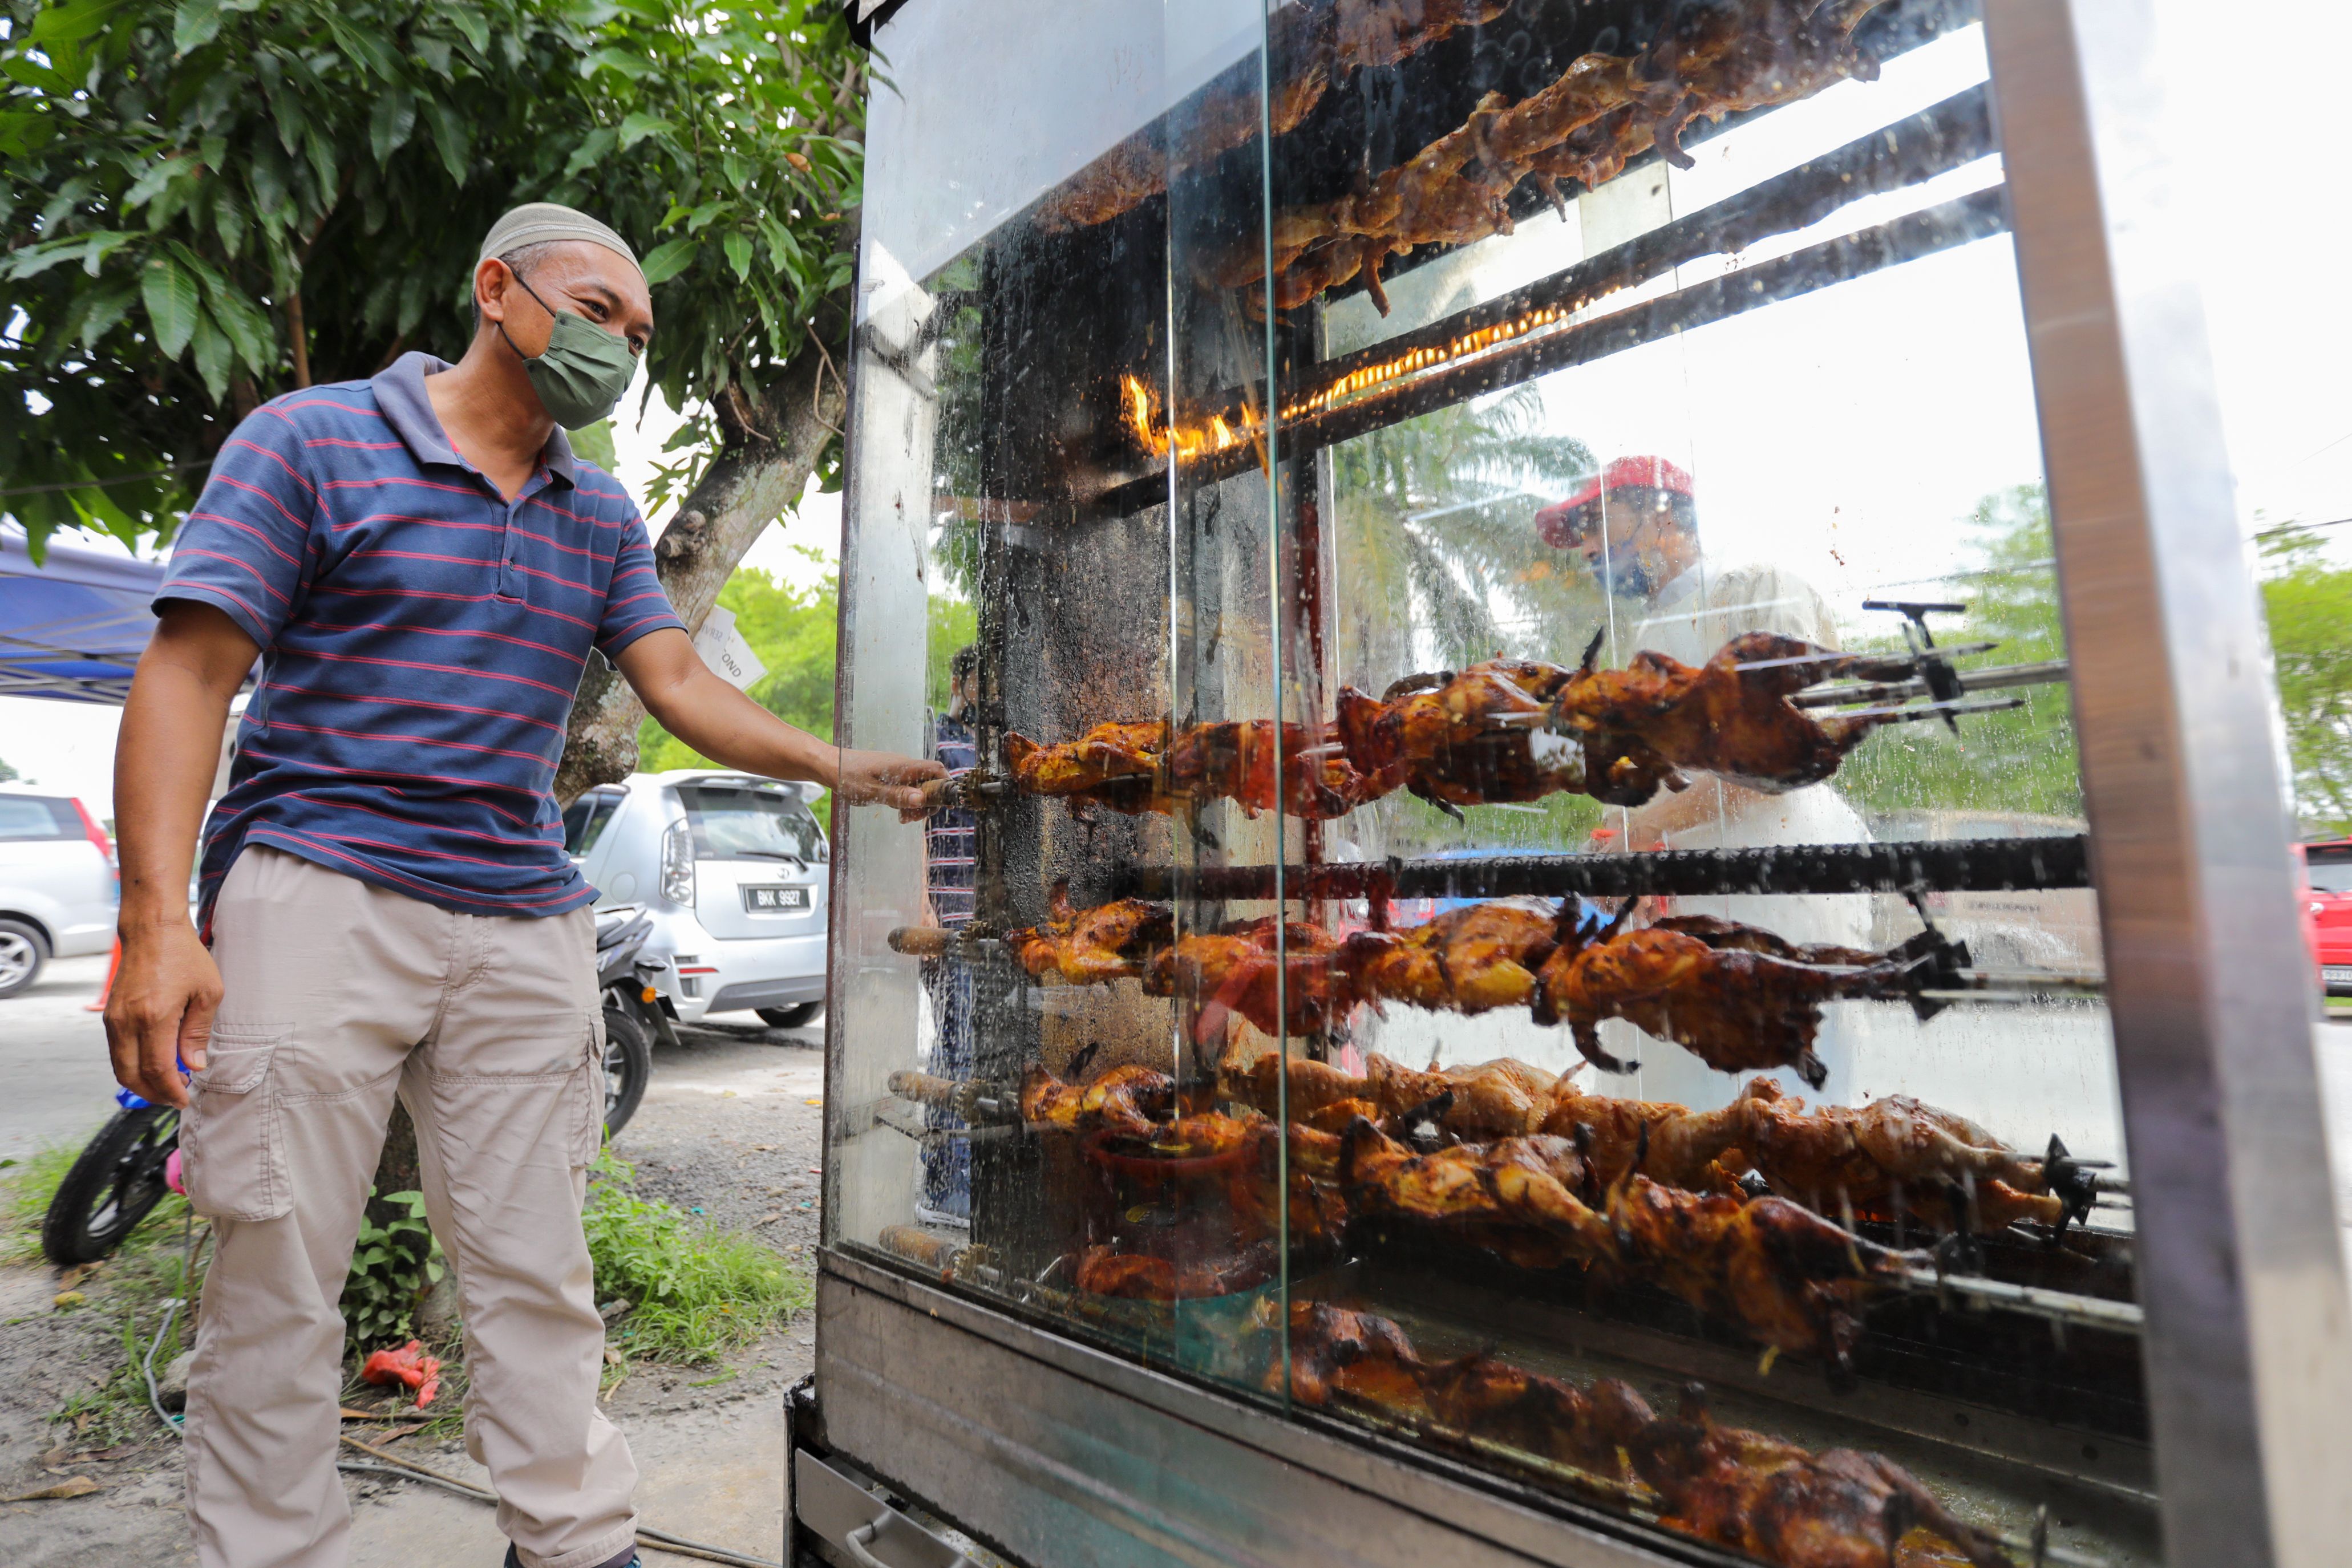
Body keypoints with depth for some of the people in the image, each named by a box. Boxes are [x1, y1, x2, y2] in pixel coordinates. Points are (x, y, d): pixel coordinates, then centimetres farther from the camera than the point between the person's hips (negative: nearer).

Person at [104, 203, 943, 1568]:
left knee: (538, 1279, 8)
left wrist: (835, 767, -7)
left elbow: (680, 684, 8)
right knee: (277, 1287, 5)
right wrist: (159, 919, -15)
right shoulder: (311, 438, 2)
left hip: (527, 922, 4)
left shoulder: (603, 515, 16)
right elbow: (190, 672, -5)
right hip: (317, 893, -3)